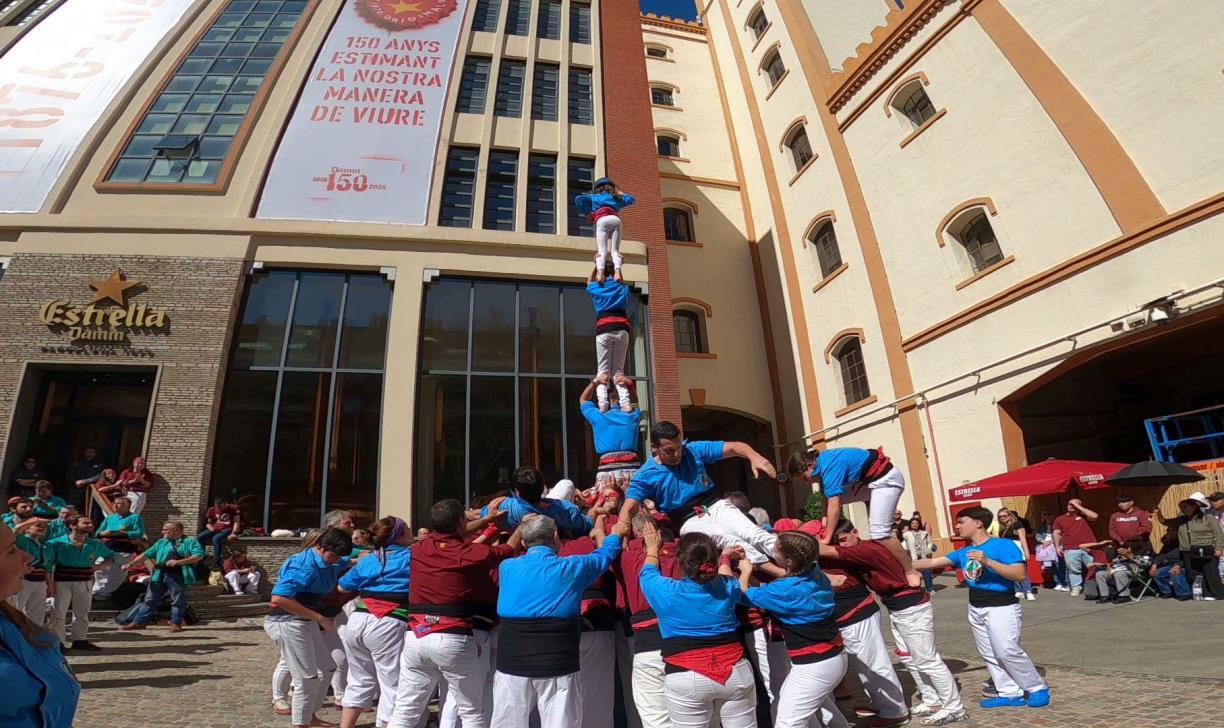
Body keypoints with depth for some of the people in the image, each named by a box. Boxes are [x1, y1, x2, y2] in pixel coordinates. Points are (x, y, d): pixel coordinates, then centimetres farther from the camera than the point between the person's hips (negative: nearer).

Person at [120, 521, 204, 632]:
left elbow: (199, 556, -13)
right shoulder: (162, 542, 16)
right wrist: (131, 563, 9)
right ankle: (138, 622, 20)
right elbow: (147, 554, 19)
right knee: (150, 599, 11)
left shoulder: (190, 542, -3)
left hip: (179, 577, -5)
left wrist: (178, 562, -17)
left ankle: (176, 624, 10)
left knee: (178, 601, 0)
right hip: (159, 576, 5)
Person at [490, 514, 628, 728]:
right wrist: (616, 534, 35)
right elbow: (604, 555, 15)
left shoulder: (507, 567, 3)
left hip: (511, 665, 3)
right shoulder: (571, 568, -2)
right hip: (557, 667, -3)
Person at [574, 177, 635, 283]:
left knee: (602, 250, -12)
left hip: (602, 221, -2)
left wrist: (586, 212, 26)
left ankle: (600, 274, -36)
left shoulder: (594, 197, 31)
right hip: (615, 220, 2)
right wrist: (620, 193, 64)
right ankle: (617, 272, -29)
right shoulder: (615, 198, 38)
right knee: (615, 250, -2)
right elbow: (631, 199, 52)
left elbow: (578, 199, 17)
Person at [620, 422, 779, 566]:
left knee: (755, 534, -21)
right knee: (728, 538, -31)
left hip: (715, 505, 4)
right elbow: (628, 509, -13)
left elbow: (733, 447, -3)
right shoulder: (645, 476, -6)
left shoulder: (694, 450, 1)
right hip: (689, 520, -4)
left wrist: (754, 457, -24)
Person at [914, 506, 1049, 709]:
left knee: (1008, 651, -6)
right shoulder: (963, 552, 7)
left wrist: (987, 561, -29)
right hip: (976, 608, 7)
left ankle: (1037, 688, 15)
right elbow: (932, 562, 6)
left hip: (1001, 606, -7)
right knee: (989, 654, 10)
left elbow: (1020, 574, -21)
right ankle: (1010, 693, 20)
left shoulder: (1003, 545, -13)